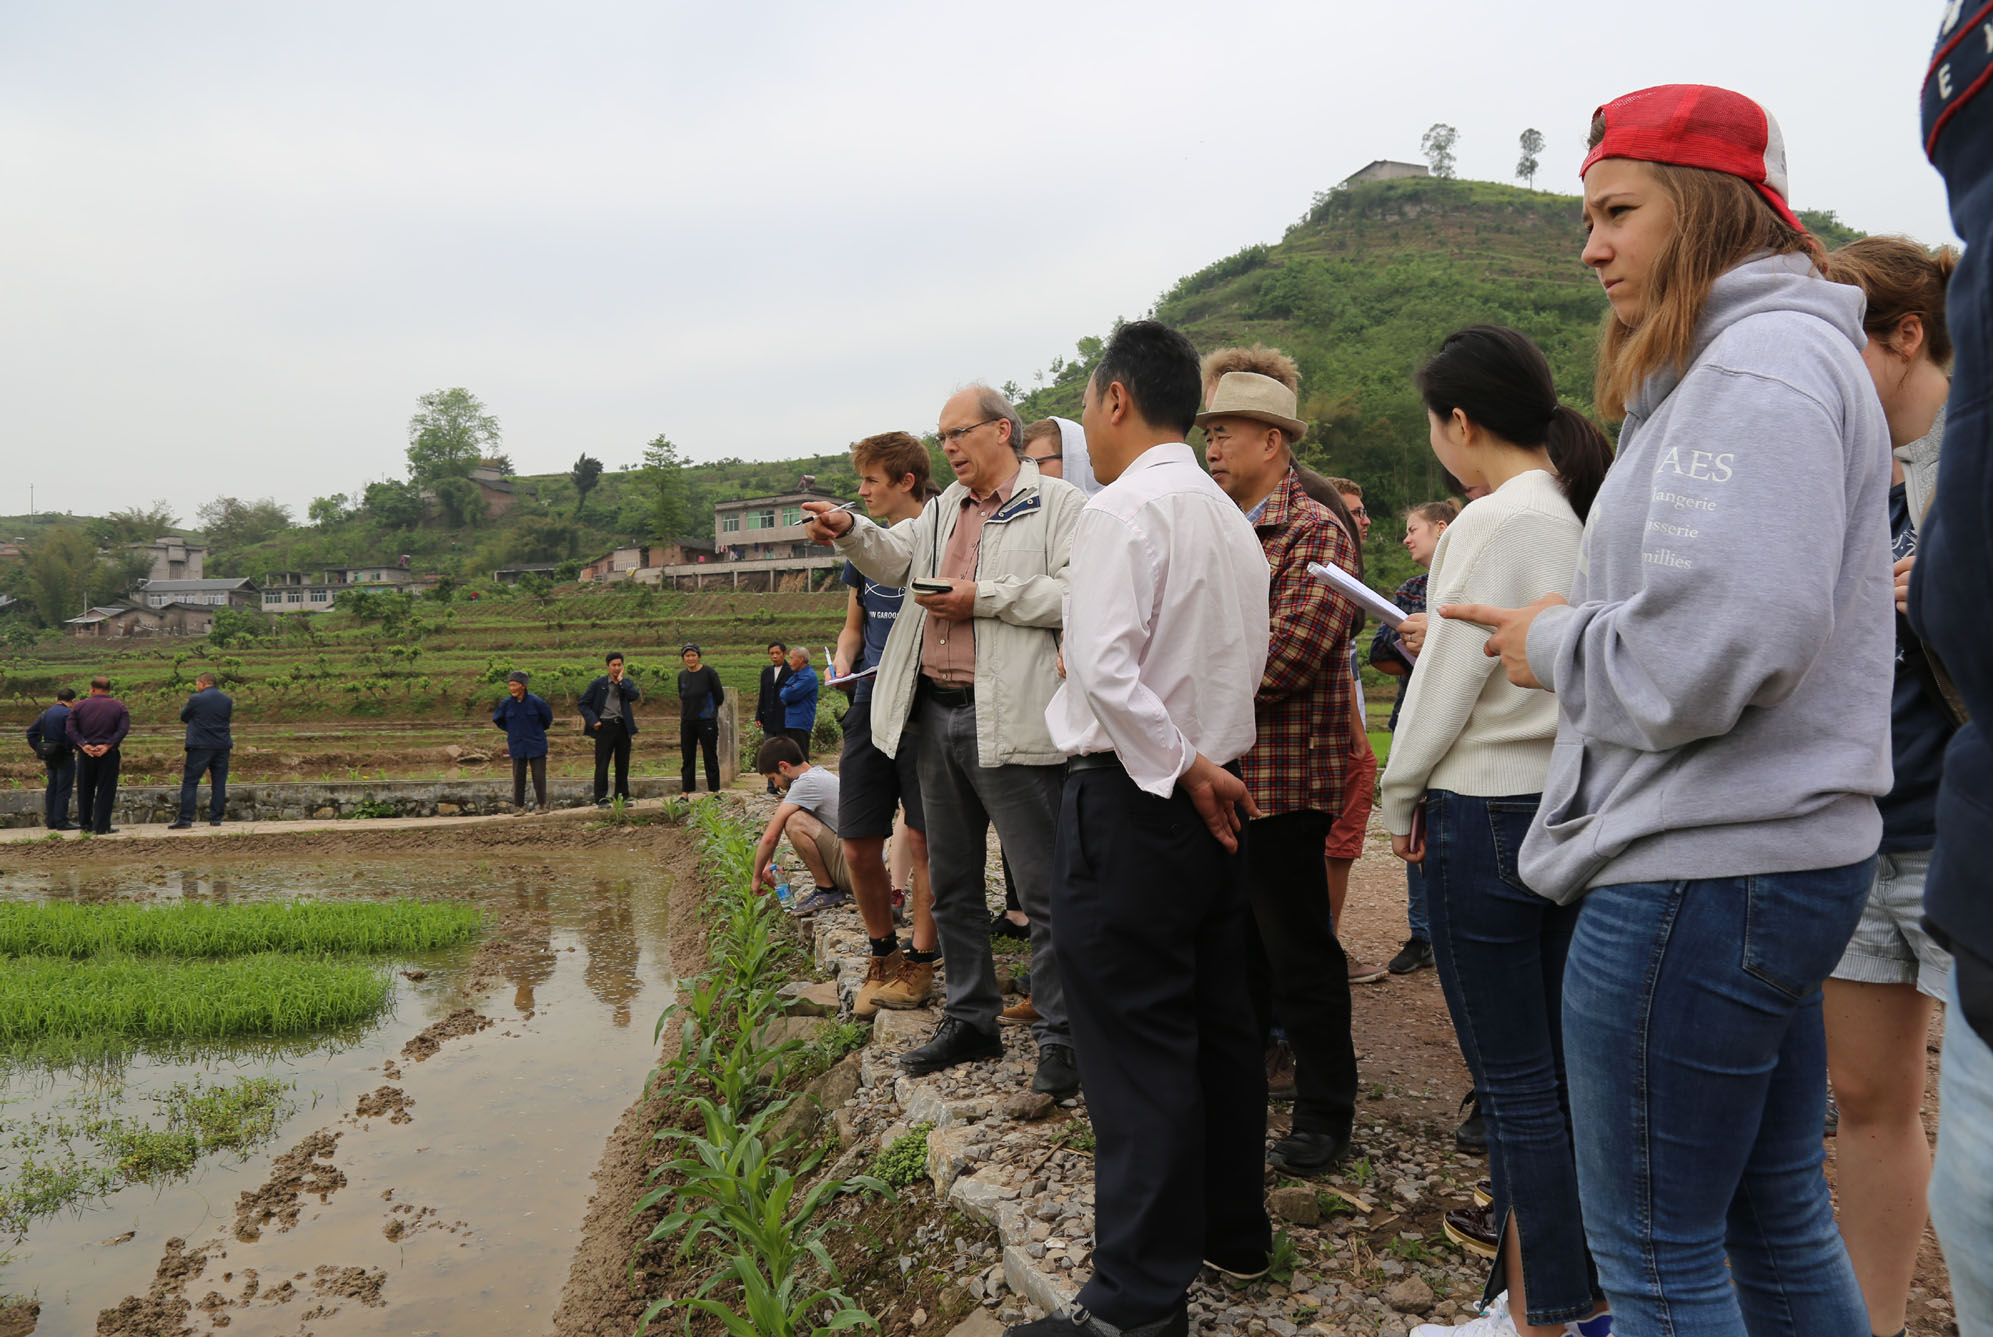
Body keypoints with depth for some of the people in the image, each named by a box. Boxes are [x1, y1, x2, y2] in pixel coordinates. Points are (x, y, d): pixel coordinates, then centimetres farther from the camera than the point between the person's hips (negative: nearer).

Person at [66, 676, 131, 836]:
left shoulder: (79, 706, 5)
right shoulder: (119, 707, 3)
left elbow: (70, 730, -5)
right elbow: (123, 729, -10)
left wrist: (83, 745, -12)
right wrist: (107, 745, -14)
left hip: (86, 754, 1)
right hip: (109, 755, -1)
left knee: (85, 790, 13)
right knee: (105, 791, 1)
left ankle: (85, 824, 20)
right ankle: (101, 827, -2)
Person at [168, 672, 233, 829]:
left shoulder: (196, 699, -8)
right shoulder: (227, 700, 6)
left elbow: (183, 718, 4)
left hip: (200, 746, -5)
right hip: (222, 746, 5)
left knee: (190, 782, 0)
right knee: (219, 783, 8)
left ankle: (185, 819, -4)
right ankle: (216, 818, 8)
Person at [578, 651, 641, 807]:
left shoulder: (627, 682, 10)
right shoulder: (598, 683, 2)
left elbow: (635, 696, -11)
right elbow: (582, 704, 3)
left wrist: (621, 681, -8)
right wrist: (593, 721, -8)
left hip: (623, 726, 3)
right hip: (605, 726, -3)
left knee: (623, 764, 7)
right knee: (602, 765, -4)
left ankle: (622, 797, 15)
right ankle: (601, 799, 0)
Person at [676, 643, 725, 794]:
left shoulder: (709, 673, -7)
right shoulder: (682, 675, 8)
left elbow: (720, 697, -2)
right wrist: (688, 711, 12)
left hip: (707, 721, -5)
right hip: (687, 722, 5)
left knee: (710, 757, 0)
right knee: (687, 759, 6)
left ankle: (715, 792, 5)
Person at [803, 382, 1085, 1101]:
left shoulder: (1059, 505, -4)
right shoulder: (944, 508, 20)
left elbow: (1077, 595, -16)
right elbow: (896, 560, 9)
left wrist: (982, 598, -16)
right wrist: (850, 531, -10)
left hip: (1009, 720, -8)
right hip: (934, 714, 8)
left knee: (1043, 887, -2)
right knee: (951, 883, 16)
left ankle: (1059, 1038, 8)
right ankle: (971, 1020, 29)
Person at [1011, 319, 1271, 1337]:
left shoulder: (1123, 508, -13)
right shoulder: (1230, 518, 15)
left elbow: (1103, 661, -23)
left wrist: (1183, 765, -16)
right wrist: (1202, 762, 11)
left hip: (1130, 798, -9)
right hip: (1212, 800, 9)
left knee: (1136, 1050, -3)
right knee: (1216, 1024, 18)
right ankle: (1232, 1230, 33)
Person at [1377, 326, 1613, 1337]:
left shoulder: (1495, 523, -15)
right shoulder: (1593, 517, 7)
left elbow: (1446, 683, -13)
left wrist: (1399, 799, 1)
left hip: (1487, 811, -8)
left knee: (1513, 1083, 2)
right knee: (1572, 1066, 16)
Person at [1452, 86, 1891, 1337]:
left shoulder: (1762, 365, -15)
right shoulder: (1771, 358, 19)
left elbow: (1714, 646, -27)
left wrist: (1556, 643, -9)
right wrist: (1563, 632, 7)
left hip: (1702, 875, -10)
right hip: (1771, 853, 10)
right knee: (1778, 1218, 21)